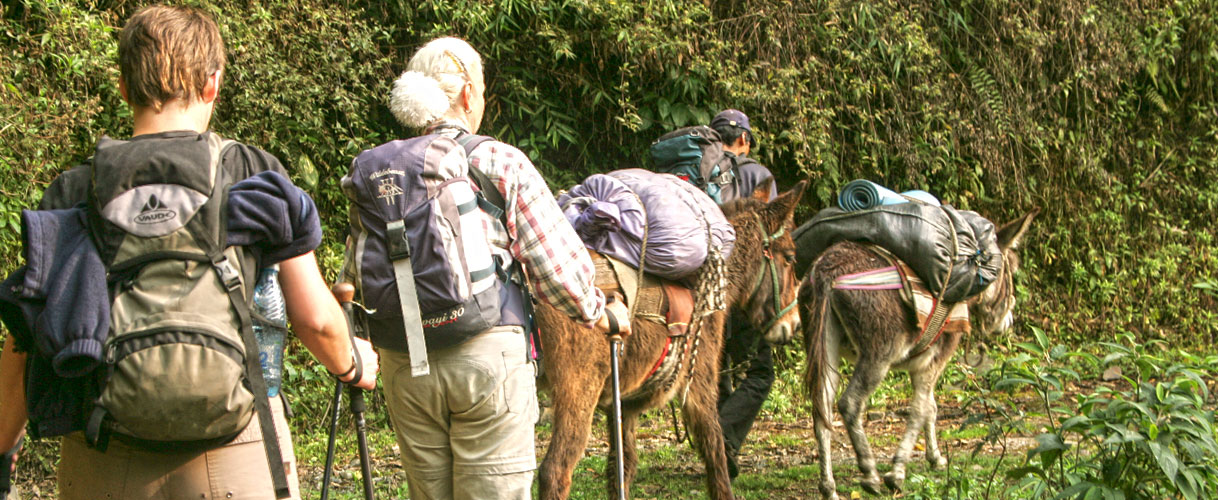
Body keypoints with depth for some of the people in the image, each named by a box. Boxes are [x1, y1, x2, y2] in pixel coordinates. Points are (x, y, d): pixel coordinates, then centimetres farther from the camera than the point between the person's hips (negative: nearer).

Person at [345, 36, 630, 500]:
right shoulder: (502, 164, -2)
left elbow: (354, 274, 8)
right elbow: (558, 266, -3)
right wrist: (599, 313, 14)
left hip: (404, 363, 4)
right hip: (487, 356, -4)